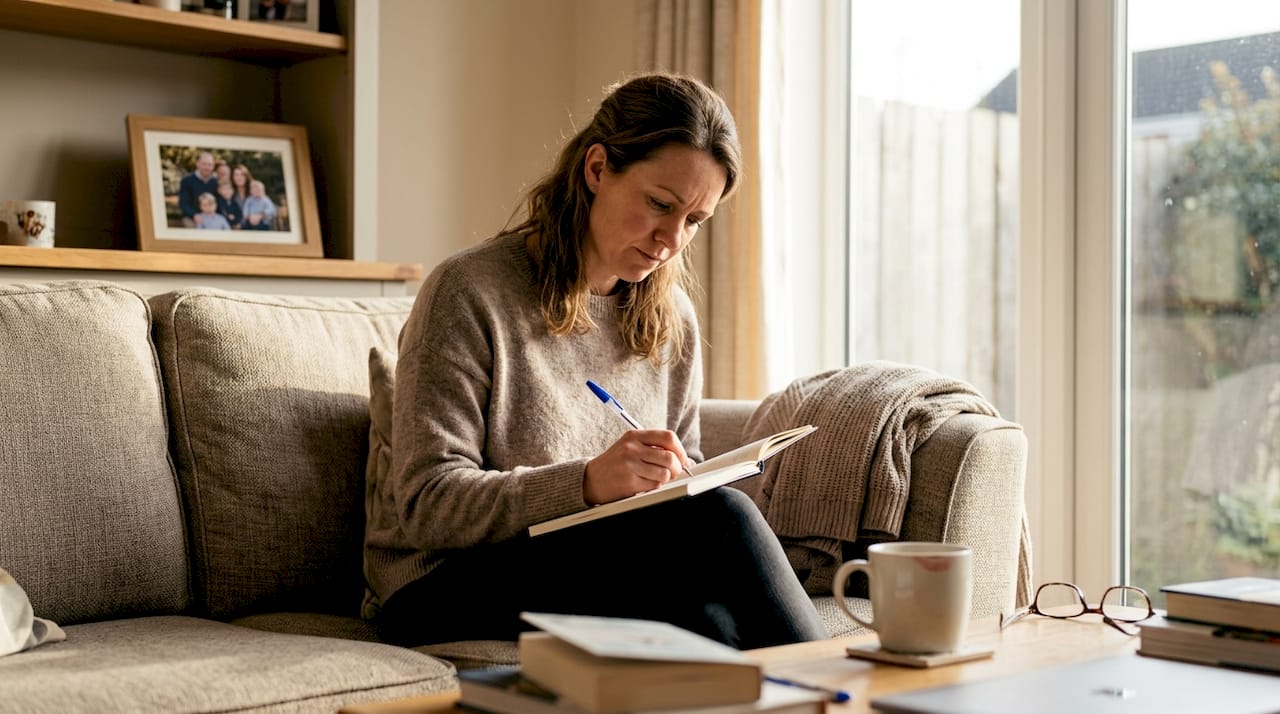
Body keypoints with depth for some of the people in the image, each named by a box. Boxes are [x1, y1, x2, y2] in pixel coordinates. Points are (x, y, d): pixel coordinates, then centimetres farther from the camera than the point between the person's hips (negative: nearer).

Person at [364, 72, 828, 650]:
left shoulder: (673, 319, 11)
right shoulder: (469, 293, -10)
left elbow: (681, 484, 17)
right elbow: (426, 505, -15)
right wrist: (586, 483, -30)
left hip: (603, 572, 5)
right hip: (447, 588, -5)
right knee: (717, 515, -28)